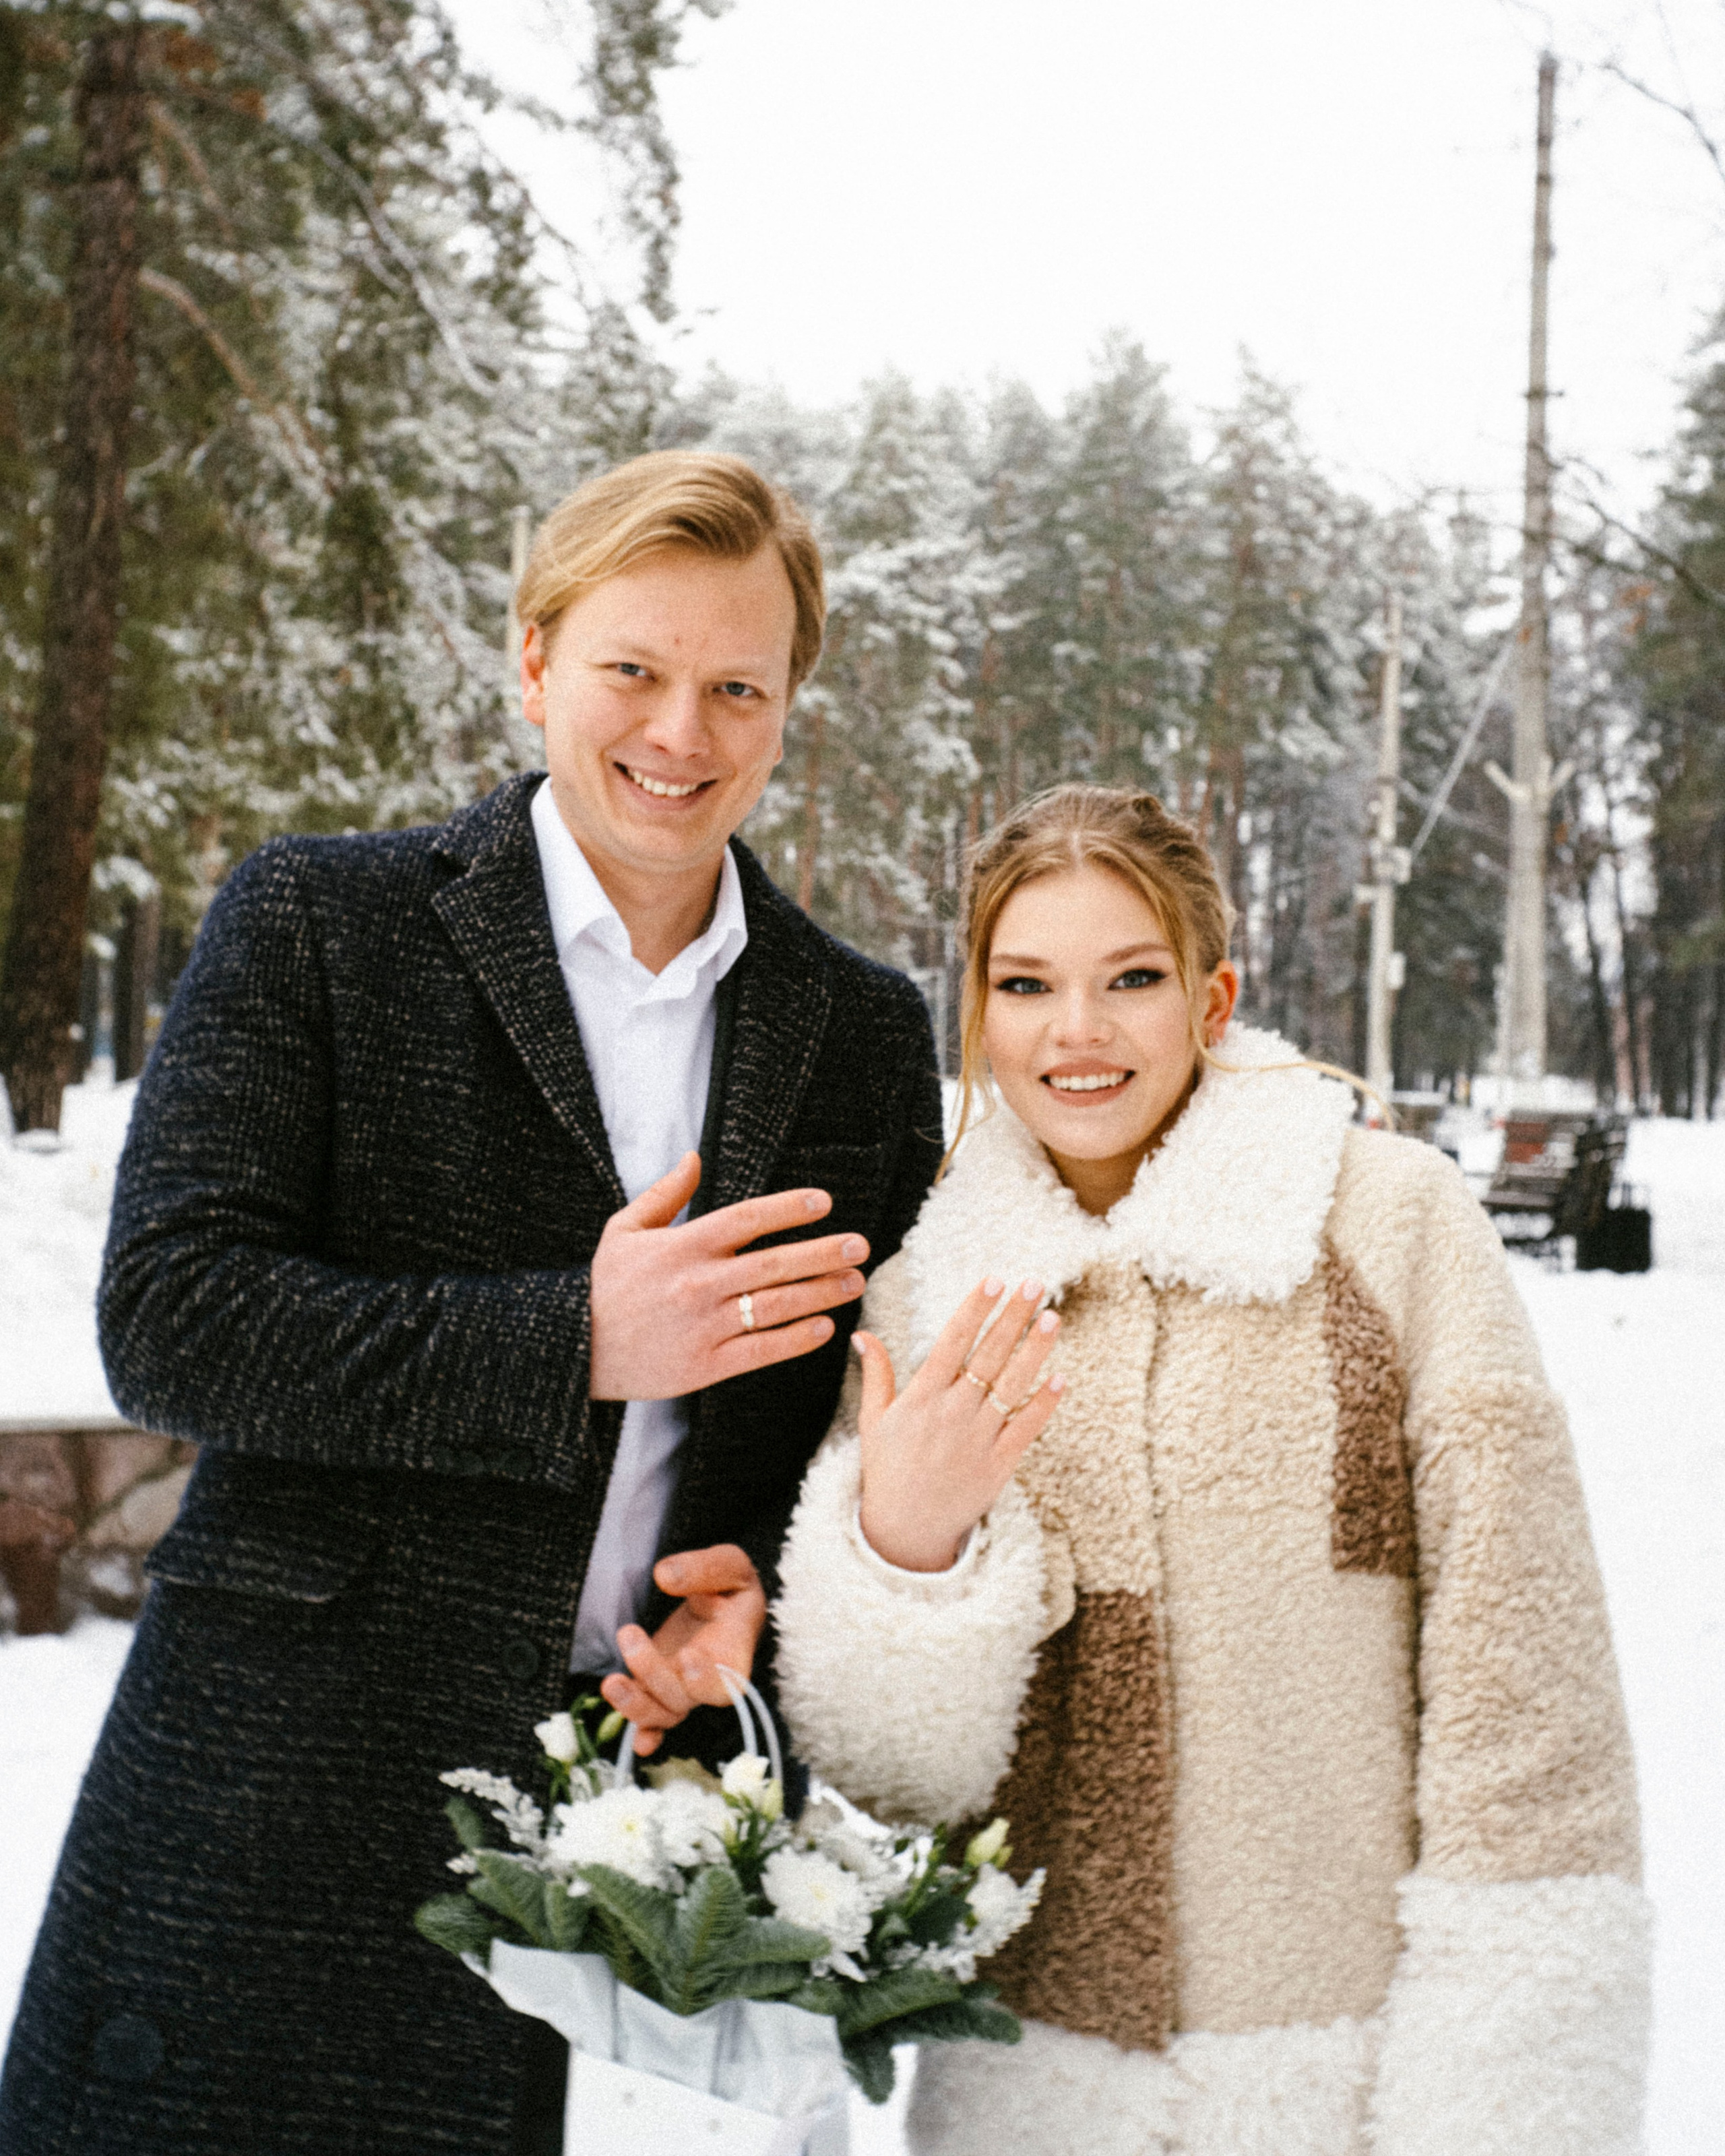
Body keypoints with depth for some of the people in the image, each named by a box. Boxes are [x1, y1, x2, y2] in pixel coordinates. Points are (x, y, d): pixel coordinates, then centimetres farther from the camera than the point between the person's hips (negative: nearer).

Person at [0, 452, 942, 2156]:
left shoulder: (866, 1032, 10)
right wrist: (570, 1341, -17)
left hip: (678, 1787, 3)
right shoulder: (315, 922, 0)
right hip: (298, 1805, -2)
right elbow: (166, 1323, -9)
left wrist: (765, 1575, -4)